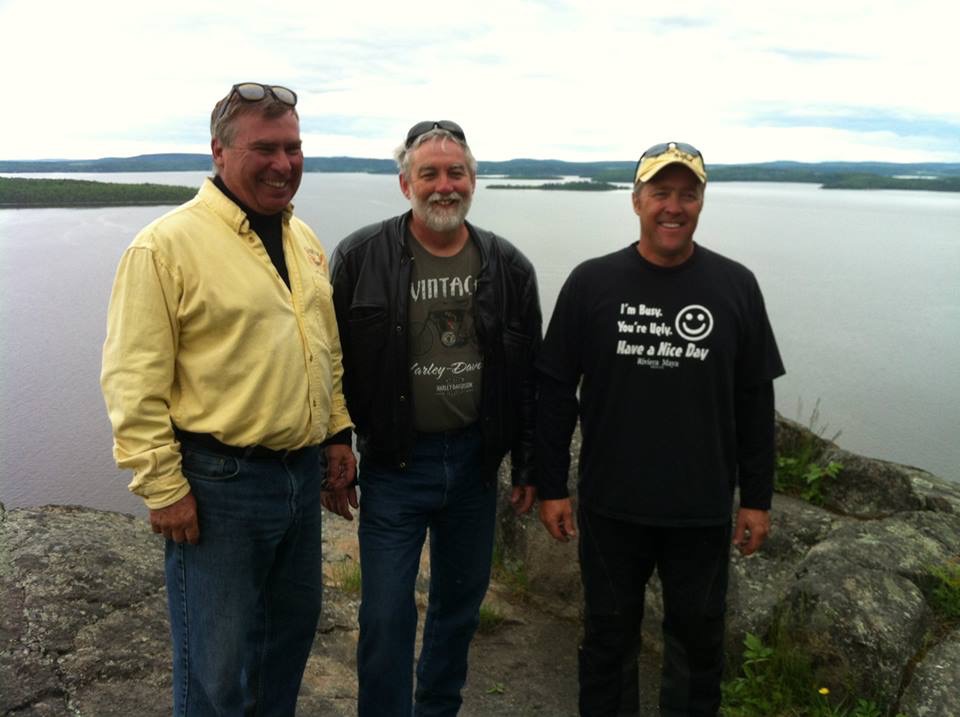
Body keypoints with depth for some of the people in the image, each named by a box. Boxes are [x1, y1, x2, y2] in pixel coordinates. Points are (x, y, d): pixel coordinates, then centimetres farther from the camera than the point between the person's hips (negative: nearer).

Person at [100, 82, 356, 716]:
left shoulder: (304, 240, 9)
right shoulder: (167, 245, -14)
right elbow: (134, 383, -15)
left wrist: (338, 432, 15)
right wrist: (162, 488, -15)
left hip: (304, 472, 7)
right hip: (218, 483, -7)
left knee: (294, 629, 22)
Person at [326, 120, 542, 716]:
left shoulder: (508, 266, 1)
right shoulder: (362, 257, -6)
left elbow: (530, 376, 6)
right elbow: (335, 368, -3)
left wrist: (530, 466, 5)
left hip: (476, 462, 3)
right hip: (395, 464, -3)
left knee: (462, 603, 18)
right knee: (386, 616, 2)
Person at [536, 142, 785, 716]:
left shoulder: (735, 286, -3)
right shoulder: (592, 282, -4)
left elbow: (755, 401, 2)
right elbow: (555, 391, -1)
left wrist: (757, 497, 2)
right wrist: (551, 487, -2)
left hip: (703, 511, 1)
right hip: (610, 507, 0)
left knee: (698, 638, 18)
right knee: (608, 636, 17)